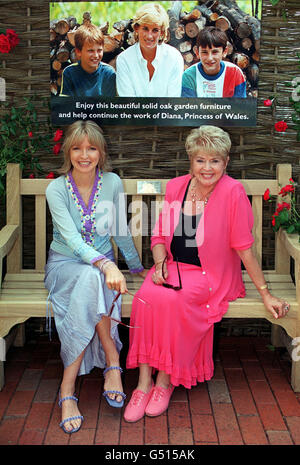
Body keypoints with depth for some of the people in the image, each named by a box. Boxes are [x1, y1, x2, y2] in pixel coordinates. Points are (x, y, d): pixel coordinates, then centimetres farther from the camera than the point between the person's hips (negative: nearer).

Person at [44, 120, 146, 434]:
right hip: (64, 264, -2)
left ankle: (68, 390, -29)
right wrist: (106, 264, -40)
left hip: (101, 265, 2)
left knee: (90, 281, -34)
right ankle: (112, 362, -27)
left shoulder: (112, 183, -3)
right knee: (90, 277, -37)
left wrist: (136, 266, 17)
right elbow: (70, 238, -24)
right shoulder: (56, 189, -11)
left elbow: (121, 232, 10)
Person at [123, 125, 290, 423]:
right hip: (173, 267, 4)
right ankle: (144, 383, -16)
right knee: (145, 296, -26)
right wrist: (160, 263, -6)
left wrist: (265, 294, -7)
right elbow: (159, 235, 13)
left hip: (209, 275, -4)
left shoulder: (232, 192, -12)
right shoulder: (175, 187, 3)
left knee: (173, 301, -31)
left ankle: (165, 381, -10)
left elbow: (244, 248, -9)